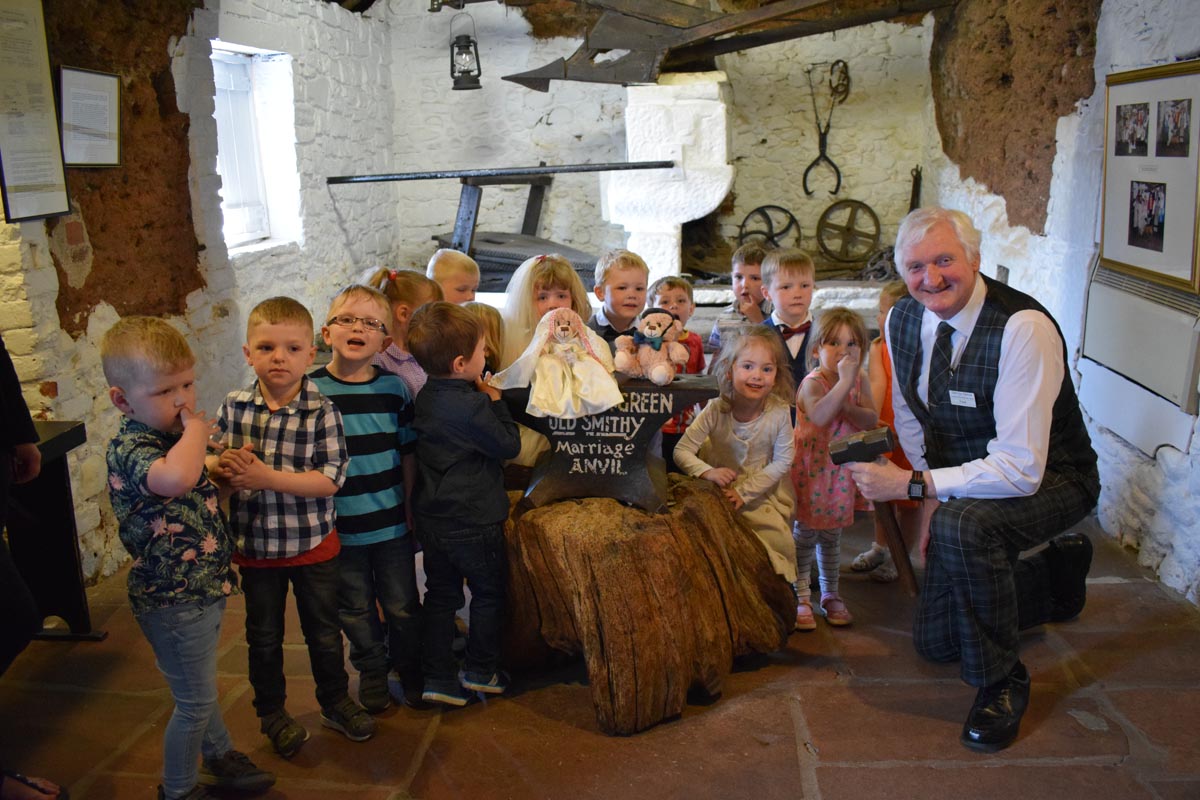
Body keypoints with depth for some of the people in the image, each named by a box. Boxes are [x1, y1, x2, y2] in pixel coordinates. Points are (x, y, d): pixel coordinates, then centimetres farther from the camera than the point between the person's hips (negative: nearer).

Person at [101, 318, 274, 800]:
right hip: (172, 601, -8)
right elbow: (175, 478, -49)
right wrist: (196, 429, -33)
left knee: (200, 688, 27)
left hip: (203, 588, 8)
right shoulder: (129, 448, -24)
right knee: (194, 701, 8)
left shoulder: (171, 436, 3)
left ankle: (219, 756, 47)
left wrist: (225, 474, 5)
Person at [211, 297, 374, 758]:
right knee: (264, 637, 19)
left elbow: (331, 478, -21)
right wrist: (224, 466, -20)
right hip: (255, 545, 2)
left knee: (324, 633, 16)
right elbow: (209, 461, 3)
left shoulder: (321, 411, -15)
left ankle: (335, 703, 39)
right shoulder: (234, 406, -6)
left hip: (312, 543, -2)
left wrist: (267, 477, -28)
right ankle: (271, 712, 40)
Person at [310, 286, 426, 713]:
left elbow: (408, 453, 5)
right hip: (339, 527, -1)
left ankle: (410, 668, 36)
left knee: (402, 605, 13)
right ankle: (372, 670, 36)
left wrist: (411, 509, 6)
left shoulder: (394, 387, -1)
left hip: (392, 524, 1)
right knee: (356, 608, 14)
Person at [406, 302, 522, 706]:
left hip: (431, 517, 7)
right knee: (489, 592, 13)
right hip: (473, 521, -7)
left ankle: (438, 677, 20)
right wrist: (496, 402, -5)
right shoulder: (471, 407, -23)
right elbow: (509, 445, -12)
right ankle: (480, 670, 24)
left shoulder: (426, 397, 2)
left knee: (441, 595, 16)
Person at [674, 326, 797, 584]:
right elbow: (681, 451, -15)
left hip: (764, 494, 1)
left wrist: (744, 492, -19)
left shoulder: (780, 411, -18)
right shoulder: (716, 410, -19)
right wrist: (707, 471, -34)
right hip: (721, 492, -1)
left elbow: (782, 461, -13)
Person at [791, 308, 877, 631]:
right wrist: (843, 382, -35)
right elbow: (819, 416, -37)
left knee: (832, 534, 15)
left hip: (841, 467, 5)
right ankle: (801, 598, 13)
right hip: (810, 466, -5)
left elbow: (871, 420, -8)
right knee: (804, 533, 1)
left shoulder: (859, 380, 1)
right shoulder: (813, 383, -17)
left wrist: (846, 407, -23)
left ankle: (830, 594, 28)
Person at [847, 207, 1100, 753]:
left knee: (962, 523, -40)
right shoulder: (902, 319, -9)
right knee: (934, 642, 13)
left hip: (1049, 481, -7)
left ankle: (1001, 680, -15)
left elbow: (1021, 469, -35)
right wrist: (930, 494, -4)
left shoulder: (1024, 329, -31)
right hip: (964, 487, 7)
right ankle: (1057, 573, 35)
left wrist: (912, 484, -33)